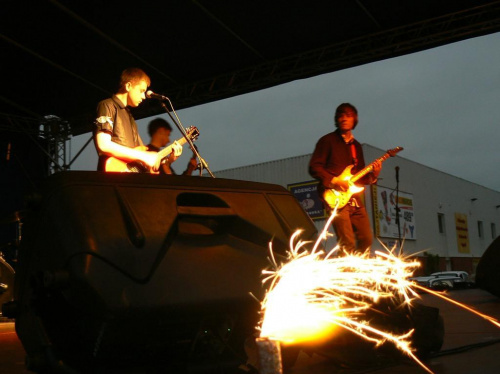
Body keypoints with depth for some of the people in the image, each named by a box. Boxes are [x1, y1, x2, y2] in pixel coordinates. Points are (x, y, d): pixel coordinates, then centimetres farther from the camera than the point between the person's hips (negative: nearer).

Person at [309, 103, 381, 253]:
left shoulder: (357, 146, 21)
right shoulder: (327, 141, 2)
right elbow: (314, 167, -6)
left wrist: (373, 175, 3)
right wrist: (334, 181, -16)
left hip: (355, 199, 7)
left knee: (367, 240, 3)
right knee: (347, 244, -13)